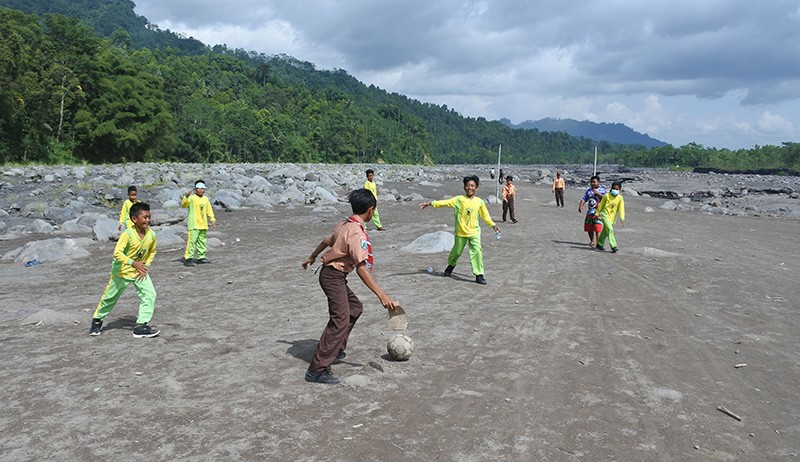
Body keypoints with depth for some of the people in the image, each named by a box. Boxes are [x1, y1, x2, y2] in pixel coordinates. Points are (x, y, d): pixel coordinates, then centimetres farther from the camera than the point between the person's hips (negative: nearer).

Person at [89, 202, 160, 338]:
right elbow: (117, 253, -33)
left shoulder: (151, 235, -11)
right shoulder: (127, 234, -27)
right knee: (109, 297, 13)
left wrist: (146, 265, -5)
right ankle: (97, 320, 38)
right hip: (122, 271, -4)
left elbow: (152, 252, 7)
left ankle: (141, 326, -9)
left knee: (150, 295, -14)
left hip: (140, 272, 4)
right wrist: (133, 263, -42)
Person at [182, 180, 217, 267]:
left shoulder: (206, 199, 13)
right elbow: (183, 205, -21)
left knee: (202, 241, 13)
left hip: (203, 225, 7)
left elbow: (209, 211, 21)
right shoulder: (191, 198, -5)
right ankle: (188, 259, -9)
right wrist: (186, 196, -35)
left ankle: (201, 257, 24)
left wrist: (213, 220, 17)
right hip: (193, 224, -7)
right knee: (191, 241, -11)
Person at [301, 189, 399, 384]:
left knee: (355, 308, 22)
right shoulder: (357, 233, -23)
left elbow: (326, 241, 20)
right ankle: (317, 371, -15)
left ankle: (335, 349, 32)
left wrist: (311, 258, 38)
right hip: (334, 276, -10)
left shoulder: (345, 224, 5)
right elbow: (361, 268, -29)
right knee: (340, 320, -14)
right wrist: (381, 295, -31)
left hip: (332, 274, 10)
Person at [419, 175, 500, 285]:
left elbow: (485, 216, 13)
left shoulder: (479, 202, 1)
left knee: (477, 251, -13)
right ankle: (451, 264, 46)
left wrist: (493, 225, 8)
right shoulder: (459, 199, -5)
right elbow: (445, 202, -10)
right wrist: (430, 203, -17)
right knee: (457, 251, 15)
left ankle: (479, 275, -6)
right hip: (460, 232, 0)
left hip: (474, 232, 0)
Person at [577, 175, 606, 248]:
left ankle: (597, 242, -9)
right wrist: (580, 206, -10)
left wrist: (598, 193, -22)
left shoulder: (602, 190, 0)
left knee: (597, 228, -14)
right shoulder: (589, 190, 14)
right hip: (590, 212, 5)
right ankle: (592, 241, 28)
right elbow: (583, 199, 7)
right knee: (588, 228, 10)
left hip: (598, 212, -5)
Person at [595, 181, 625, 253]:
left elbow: (621, 209, -5)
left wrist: (622, 218, -13)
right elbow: (601, 205, 5)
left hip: (612, 217, 4)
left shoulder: (620, 198, -1)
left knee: (605, 231, 14)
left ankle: (599, 244, 30)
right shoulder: (607, 196, -5)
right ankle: (613, 246, -22)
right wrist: (597, 213, 10)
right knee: (610, 229, -19)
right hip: (605, 215, -4)